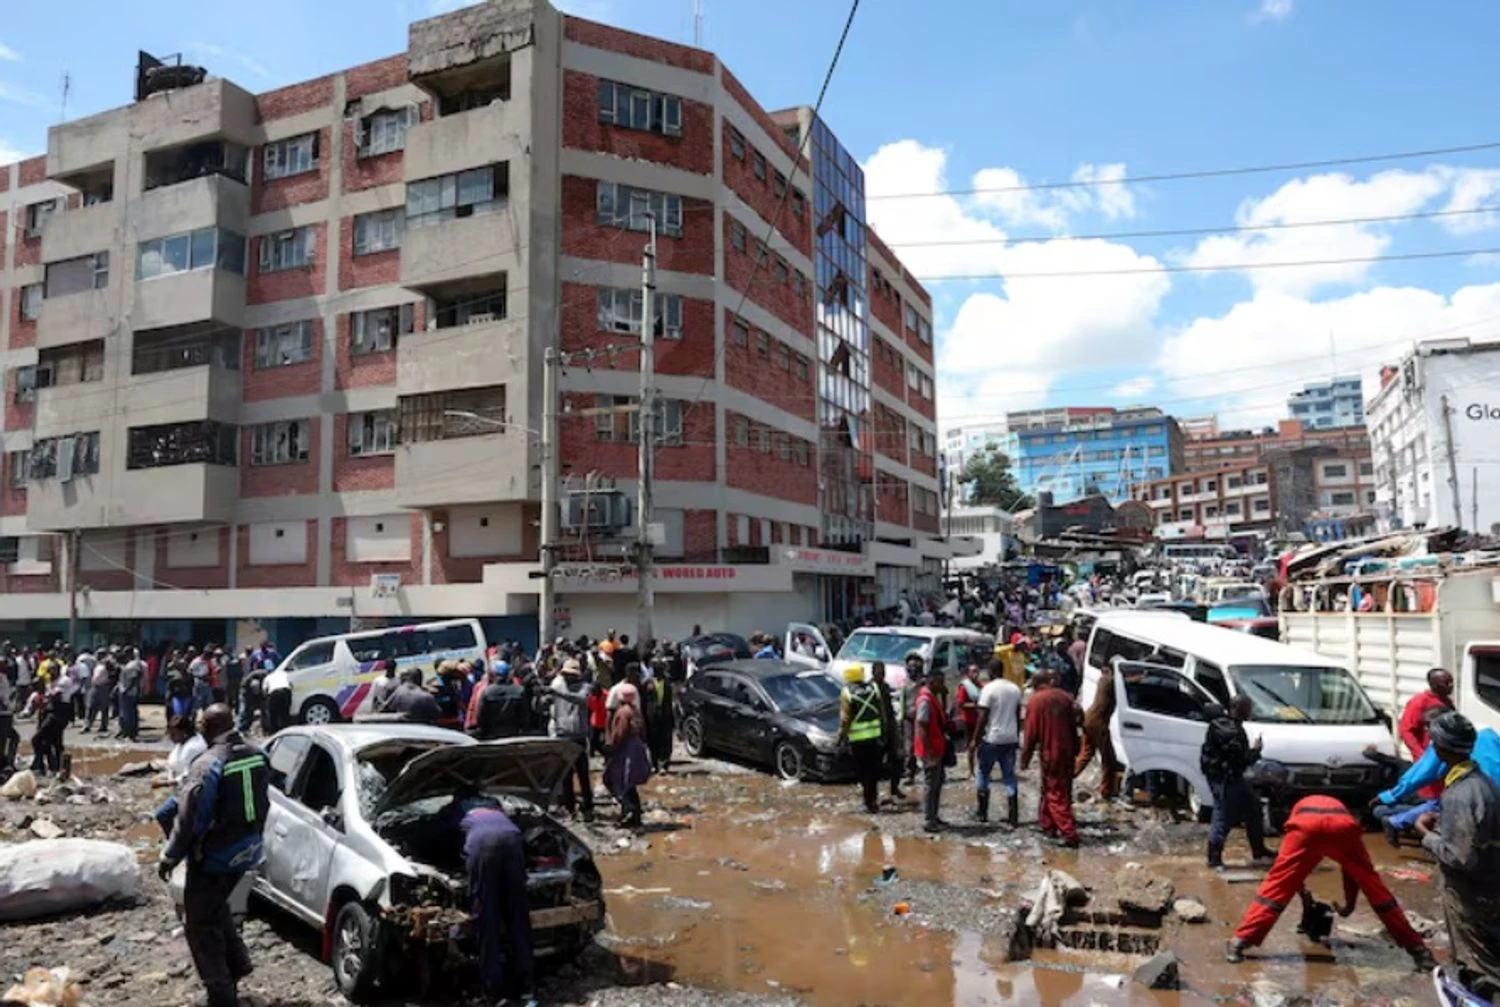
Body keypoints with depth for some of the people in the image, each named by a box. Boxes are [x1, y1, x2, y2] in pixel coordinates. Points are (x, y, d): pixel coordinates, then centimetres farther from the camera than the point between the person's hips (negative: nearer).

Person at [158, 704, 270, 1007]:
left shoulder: (207, 765, -23)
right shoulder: (257, 756, 0)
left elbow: (189, 818, -21)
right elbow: (263, 803, 12)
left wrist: (170, 857, -9)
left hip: (214, 856, -7)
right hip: (246, 851, 7)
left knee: (201, 924, 6)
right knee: (217, 910, 28)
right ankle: (237, 963, 32)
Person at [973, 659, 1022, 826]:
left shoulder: (989, 688, -12)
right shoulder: (1015, 689, 7)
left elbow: (983, 717, -14)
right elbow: (1018, 716, 14)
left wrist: (975, 739, -7)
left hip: (991, 739, -5)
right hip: (1010, 739, 5)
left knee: (983, 775, 11)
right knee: (1009, 777, 8)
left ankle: (982, 812, 16)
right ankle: (1013, 817, 5)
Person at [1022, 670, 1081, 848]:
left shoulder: (1036, 701, -11)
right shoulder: (1065, 697, 3)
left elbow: (1032, 732, -11)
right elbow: (1074, 725, 8)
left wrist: (1025, 758, -3)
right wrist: (1075, 750, 17)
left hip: (1051, 753, -6)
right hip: (1068, 753, 6)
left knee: (1056, 796, -1)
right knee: (1054, 790, 20)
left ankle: (1070, 835, -7)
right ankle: (1047, 825, 29)